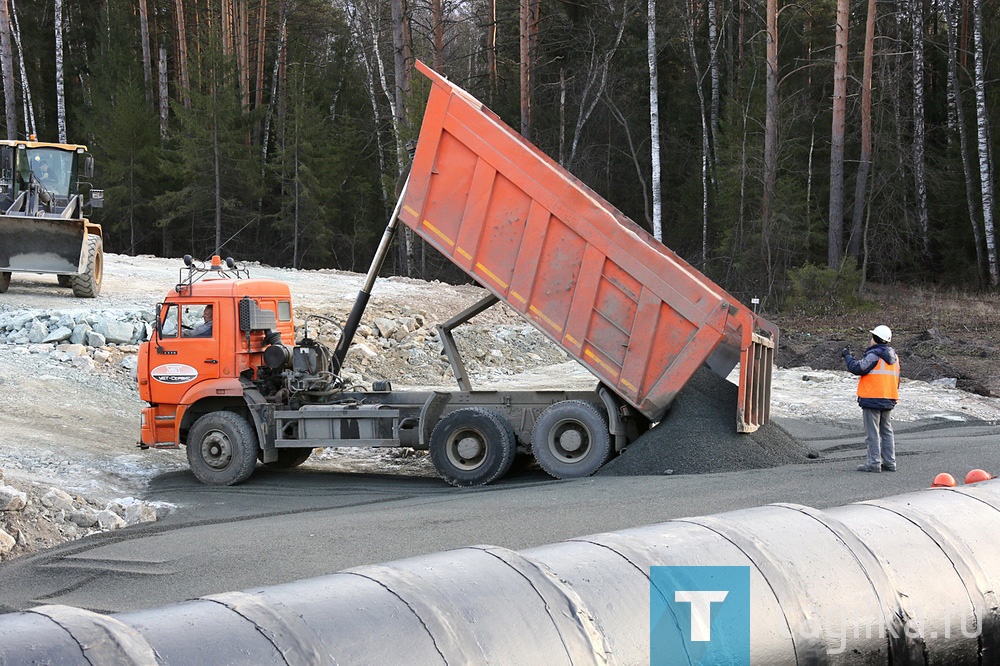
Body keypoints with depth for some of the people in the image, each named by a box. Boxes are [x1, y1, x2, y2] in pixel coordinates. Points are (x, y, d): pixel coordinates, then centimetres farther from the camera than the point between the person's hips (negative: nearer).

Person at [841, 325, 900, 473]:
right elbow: (896, 379, 19)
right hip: (889, 399, 8)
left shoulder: (874, 355, -14)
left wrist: (848, 356, -3)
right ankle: (889, 463, 13)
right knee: (886, 431, 13)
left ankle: (874, 463, -5)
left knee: (872, 433, -4)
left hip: (872, 399, -8)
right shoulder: (893, 356, 14)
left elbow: (857, 368, -19)